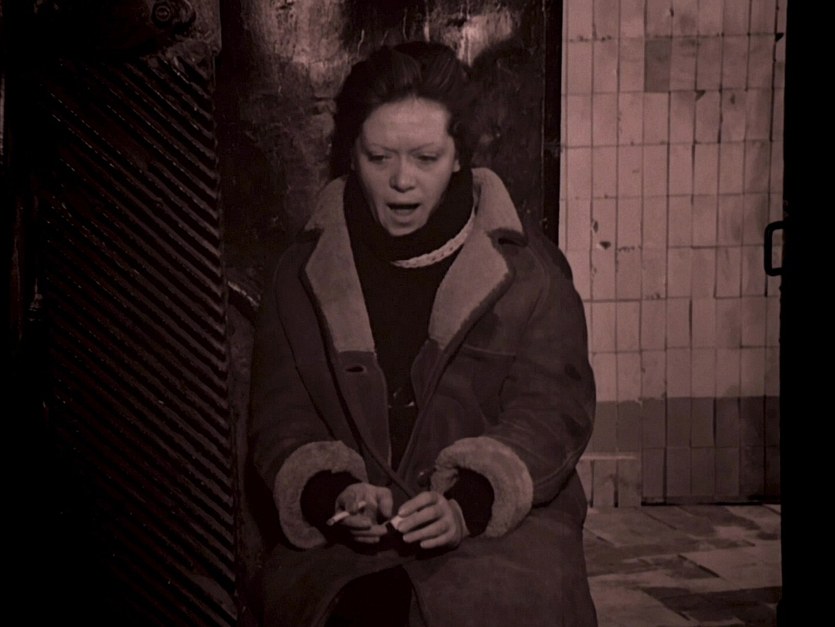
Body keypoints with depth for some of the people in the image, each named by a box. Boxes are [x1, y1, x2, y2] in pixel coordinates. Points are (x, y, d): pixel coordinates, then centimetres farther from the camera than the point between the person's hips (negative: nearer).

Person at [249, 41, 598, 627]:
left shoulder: (527, 268, 4)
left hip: (505, 524, 1)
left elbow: (553, 410, -3)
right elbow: (281, 420, 6)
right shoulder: (304, 276, 9)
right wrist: (333, 496, -16)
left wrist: (468, 503, -21)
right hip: (348, 538, -1)